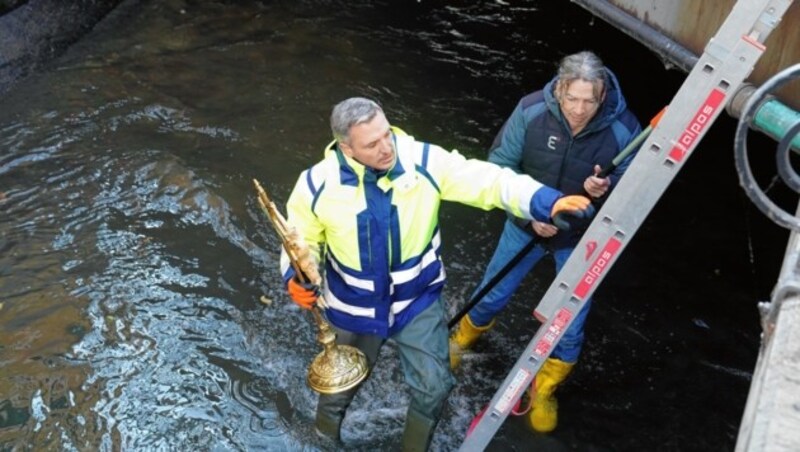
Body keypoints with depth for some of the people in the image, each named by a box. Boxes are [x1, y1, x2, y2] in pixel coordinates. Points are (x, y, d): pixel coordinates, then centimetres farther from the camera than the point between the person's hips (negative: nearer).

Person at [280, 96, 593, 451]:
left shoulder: (425, 160, -22)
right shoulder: (318, 184, -20)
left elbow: (489, 181, -24)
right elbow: (303, 241, -6)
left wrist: (547, 201, -38)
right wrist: (296, 277, -26)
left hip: (418, 301, 0)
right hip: (353, 307, 0)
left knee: (434, 385, 5)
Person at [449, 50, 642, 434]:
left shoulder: (624, 130, -26)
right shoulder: (532, 110, -24)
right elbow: (500, 164, -13)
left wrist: (606, 191, -37)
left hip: (582, 239, -1)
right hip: (528, 225, 1)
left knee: (569, 329, 10)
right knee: (492, 296, 20)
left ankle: (543, 392, 38)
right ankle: (461, 340, 54)